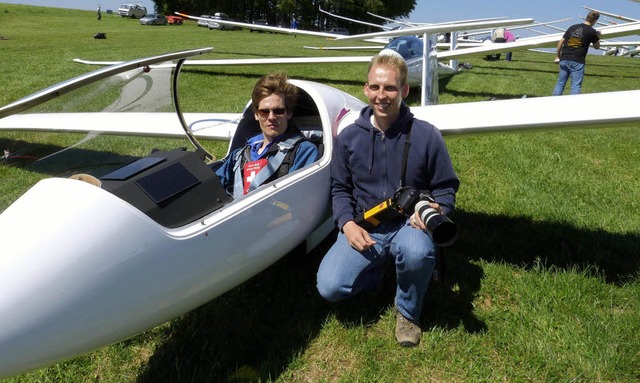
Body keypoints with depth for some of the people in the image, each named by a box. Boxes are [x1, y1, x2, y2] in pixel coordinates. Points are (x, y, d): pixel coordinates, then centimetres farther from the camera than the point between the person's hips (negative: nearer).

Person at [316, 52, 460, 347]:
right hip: (363, 227, 2)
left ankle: (407, 313, -3)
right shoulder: (348, 137, 2)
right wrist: (347, 223, -7)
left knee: (417, 252, -38)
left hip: (408, 224, -1)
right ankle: (376, 271, 15)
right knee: (329, 287, -21)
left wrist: (435, 210, -18)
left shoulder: (426, 135, -4)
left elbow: (445, 188, 5)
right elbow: (340, 189, 11)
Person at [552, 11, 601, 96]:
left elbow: (561, 42, 12)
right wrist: (598, 36, 31)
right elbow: (596, 46, 13)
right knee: (576, 86, -1)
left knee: (560, 83, 11)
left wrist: (557, 56, 20)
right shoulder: (592, 31, 0)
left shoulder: (573, 27, 12)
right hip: (577, 61, -4)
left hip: (564, 59, 4)